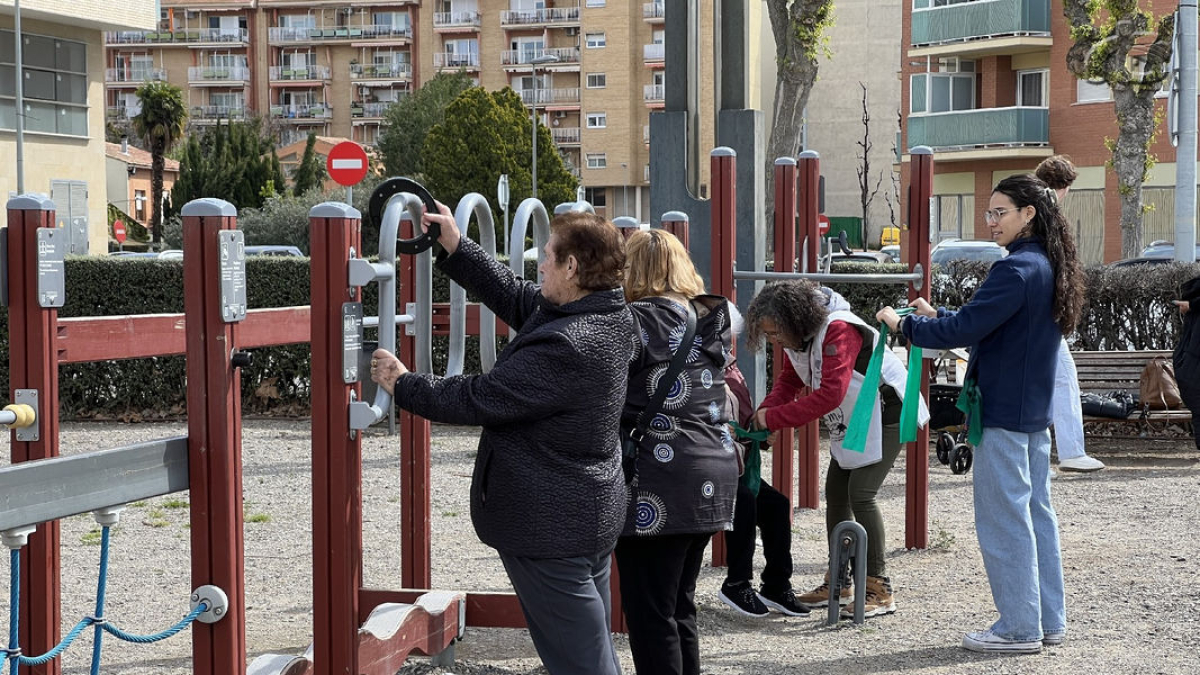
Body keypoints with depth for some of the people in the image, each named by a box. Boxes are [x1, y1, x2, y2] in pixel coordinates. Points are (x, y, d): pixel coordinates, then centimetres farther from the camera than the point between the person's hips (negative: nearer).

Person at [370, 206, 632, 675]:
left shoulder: (565, 346, -28)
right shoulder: (609, 316, 0)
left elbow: (477, 400, -22)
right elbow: (516, 297, 12)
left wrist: (402, 384, -7)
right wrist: (454, 248, 13)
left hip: (552, 527, -10)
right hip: (593, 517, 10)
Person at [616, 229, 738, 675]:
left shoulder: (637, 320, -11)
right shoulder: (712, 318, 12)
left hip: (660, 485, -8)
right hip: (711, 480, 8)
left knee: (650, 615, -1)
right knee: (679, 608, 17)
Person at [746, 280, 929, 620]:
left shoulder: (838, 331, -31)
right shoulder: (798, 336, -2)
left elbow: (830, 394, -36)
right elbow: (789, 381, 4)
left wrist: (774, 418, -31)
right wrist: (763, 414, -15)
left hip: (885, 414, -10)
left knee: (861, 494, -16)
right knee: (835, 492, 9)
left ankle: (880, 591, -11)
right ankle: (838, 584, 18)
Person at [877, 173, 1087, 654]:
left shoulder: (1016, 270, -19)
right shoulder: (1048, 267, 11)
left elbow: (965, 330, -21)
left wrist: (904, 324, -10)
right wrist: (936, 316, 12)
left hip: (1002, 413, -10)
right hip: (1036, 412, 10)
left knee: (1003, 519, -2)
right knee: (1036, 512, 14)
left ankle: (1019, 628, 3)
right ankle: (1049, 621, 20)